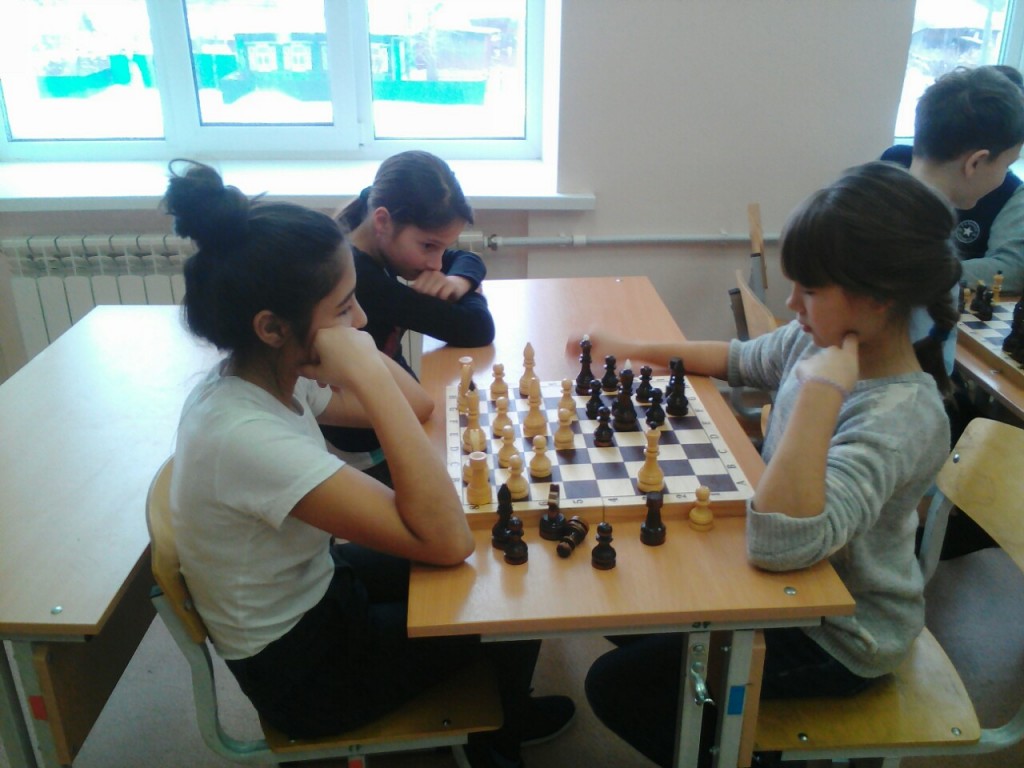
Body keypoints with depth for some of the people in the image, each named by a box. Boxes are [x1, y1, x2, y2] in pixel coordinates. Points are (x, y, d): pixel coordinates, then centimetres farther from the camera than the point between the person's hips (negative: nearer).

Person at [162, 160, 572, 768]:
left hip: (313, 587, 7)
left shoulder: (267, 376, -11)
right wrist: (368, 375, -40)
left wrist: (360, 358, -18)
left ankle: (501, 712, 43)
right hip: (299, 668, -7)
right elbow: (447, 540, -39)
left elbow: (416, 408, -1)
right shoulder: (246, 435, -37)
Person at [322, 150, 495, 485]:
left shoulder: (382, 248, -5)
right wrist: (470, 293, -6)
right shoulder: (357, 278, -31)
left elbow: (470, 260, 8)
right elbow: (477, 330, -28)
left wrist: (458, 281, -15)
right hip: (367, 453, -8)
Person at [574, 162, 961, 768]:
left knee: (616, 686, -6)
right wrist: (635, 350, 3)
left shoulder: (903, 417, -33)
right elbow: (740, 359, 11)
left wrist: (822, 389, -43)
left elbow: (780, 543, -45)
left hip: (839, 638, -7)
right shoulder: (817, 343, -10)